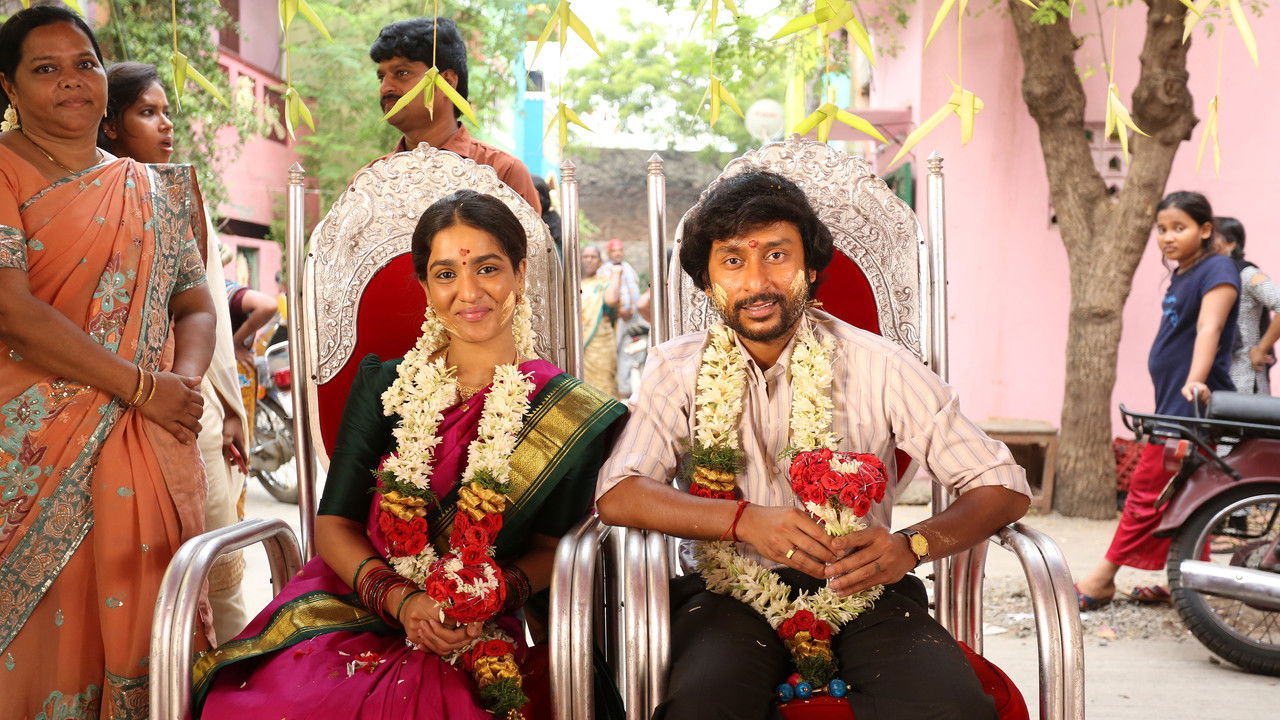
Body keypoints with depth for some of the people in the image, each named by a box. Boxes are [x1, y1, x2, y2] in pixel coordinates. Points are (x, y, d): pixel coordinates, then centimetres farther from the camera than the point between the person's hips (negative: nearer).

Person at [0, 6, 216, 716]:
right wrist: (141, 386, -14)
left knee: (142, 626, 3)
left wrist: (185, 382, -8)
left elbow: (195, 306, 14)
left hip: (151, 448, 4)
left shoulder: (153, 190, 16)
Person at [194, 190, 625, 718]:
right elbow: (334, 524, 4)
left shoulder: (564, 412, 3)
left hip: (480, 638, -1)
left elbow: (550, 546, 6)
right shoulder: (383, 385, 7)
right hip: (353, 608, 2)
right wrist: (400, 599, -13)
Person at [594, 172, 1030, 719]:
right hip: (731, 590, 0)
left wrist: (911, 546, -19)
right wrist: (745, 520, -24)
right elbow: (617, 496, -10)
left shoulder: (878, 366, 1)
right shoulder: (677, 370, 4)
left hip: (858, 587, 1)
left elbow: (1004, 488, 1)